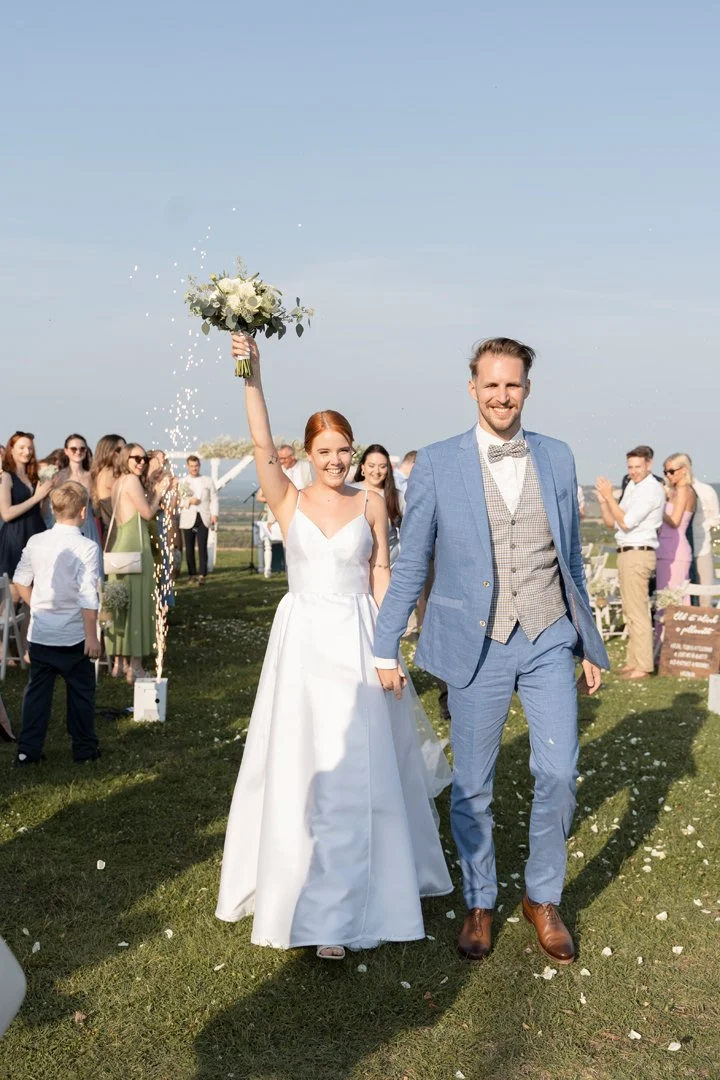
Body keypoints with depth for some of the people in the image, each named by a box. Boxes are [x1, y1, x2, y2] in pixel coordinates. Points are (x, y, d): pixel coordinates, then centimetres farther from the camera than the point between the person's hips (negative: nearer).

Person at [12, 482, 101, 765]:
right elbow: (88, 597, -19)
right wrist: (92, 636, -15)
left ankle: (27, 750, 16)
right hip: (73, 635, -4)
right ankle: (84, 749, 20)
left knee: (37, 690, 13)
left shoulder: (36, 542, 0)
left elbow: (20, 581, 8)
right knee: (81, 691, 11)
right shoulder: (87, 547, -16)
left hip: (40, 633, 4)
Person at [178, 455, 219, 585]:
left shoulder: (207, 481, 14)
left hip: (203, 518, 0)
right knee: (189, 548, 3)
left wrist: (214, 514, -3)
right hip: (188, 519, 0)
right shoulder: (182, 482, 9)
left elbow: (214, 499, 8)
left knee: (202, 547, -8)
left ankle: (203, 575, -11)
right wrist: (189, 501, -14)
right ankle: (192, 574, 10)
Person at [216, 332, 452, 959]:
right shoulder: (289, 502, 0)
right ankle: (317, 905, 24)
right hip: (304, 641, 0)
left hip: (358, 641, 0)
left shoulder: (371, 504, 3)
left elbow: (380, 573, 5)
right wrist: (251, 377, -26)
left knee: (361, 769, 1)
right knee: (301, 769, 5)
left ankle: (346, 903, 13)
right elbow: (262, 446, -14)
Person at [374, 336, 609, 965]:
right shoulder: (437, 464, -4)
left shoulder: (558, 458, 4)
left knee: (558, 774, 2)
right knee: (472, 786, 9)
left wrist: (590, 644, 12)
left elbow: (572, 558, 10)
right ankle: (479, 904, 30)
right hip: (478, 646, -2)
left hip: (550, 640, 2)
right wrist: (386, 648, 1)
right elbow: (411, 565, 0)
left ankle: (543, 898, 26)